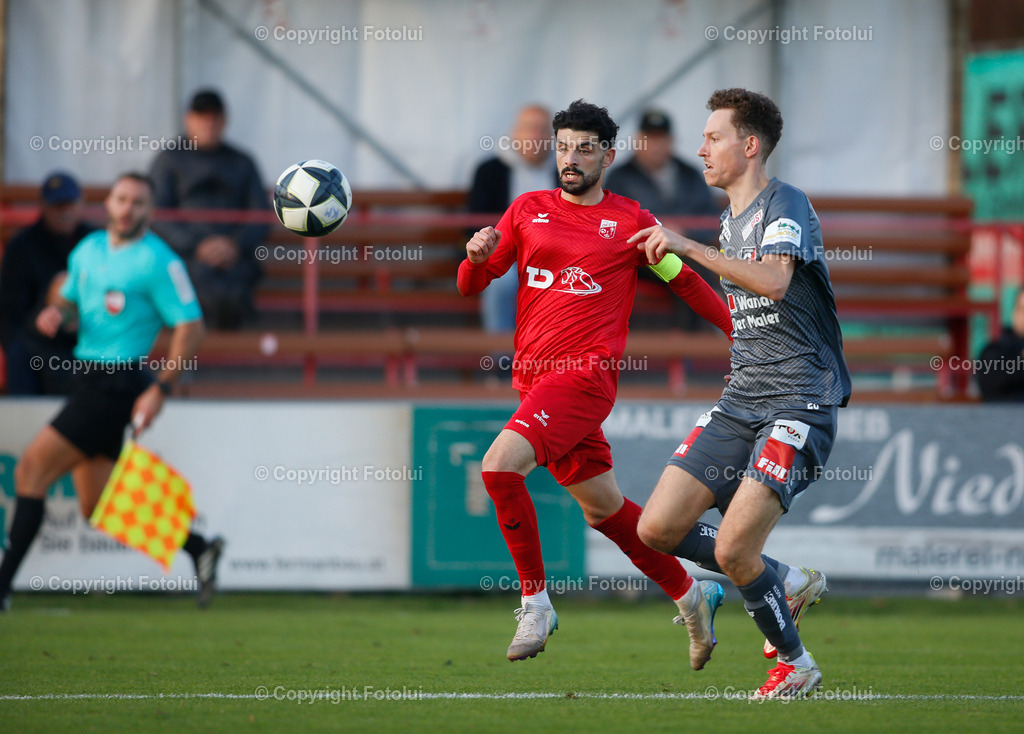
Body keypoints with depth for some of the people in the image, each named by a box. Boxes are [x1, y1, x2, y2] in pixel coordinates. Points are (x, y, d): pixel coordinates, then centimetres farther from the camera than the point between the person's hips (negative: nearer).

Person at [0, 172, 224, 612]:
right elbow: (71, 300, 26)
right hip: (88, 376, 9)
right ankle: (199, 548, 19)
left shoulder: (158, 262, -11)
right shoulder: (88, 250, 12)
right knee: (96, 506, 10)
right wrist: (56, 312, 0)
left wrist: (160, 390, -18)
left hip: (117, 385, -9)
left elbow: (190, 326, -12)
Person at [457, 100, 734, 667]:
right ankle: (692, 596, 30)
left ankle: (535, 601, -13)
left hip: (586, 372, -5)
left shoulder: (631, 222, 3)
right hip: (534, 377, 5)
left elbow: (685, 281, 15)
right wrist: (476, 257, -11)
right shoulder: (529, 210, 13)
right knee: (603, 509, 12)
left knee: (500, 466, -24)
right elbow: (469, 287, 11)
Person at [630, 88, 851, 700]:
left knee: (732, 551, -17)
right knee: (659, 528, -1)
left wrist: (690, 248, -31)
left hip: (800, 402, -9)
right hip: (742, 399, 9)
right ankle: (789, 584, 16)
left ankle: (795, 665, 6)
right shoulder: (732, 216, 17)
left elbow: (773, 281, -30)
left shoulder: (785, 203, -10)